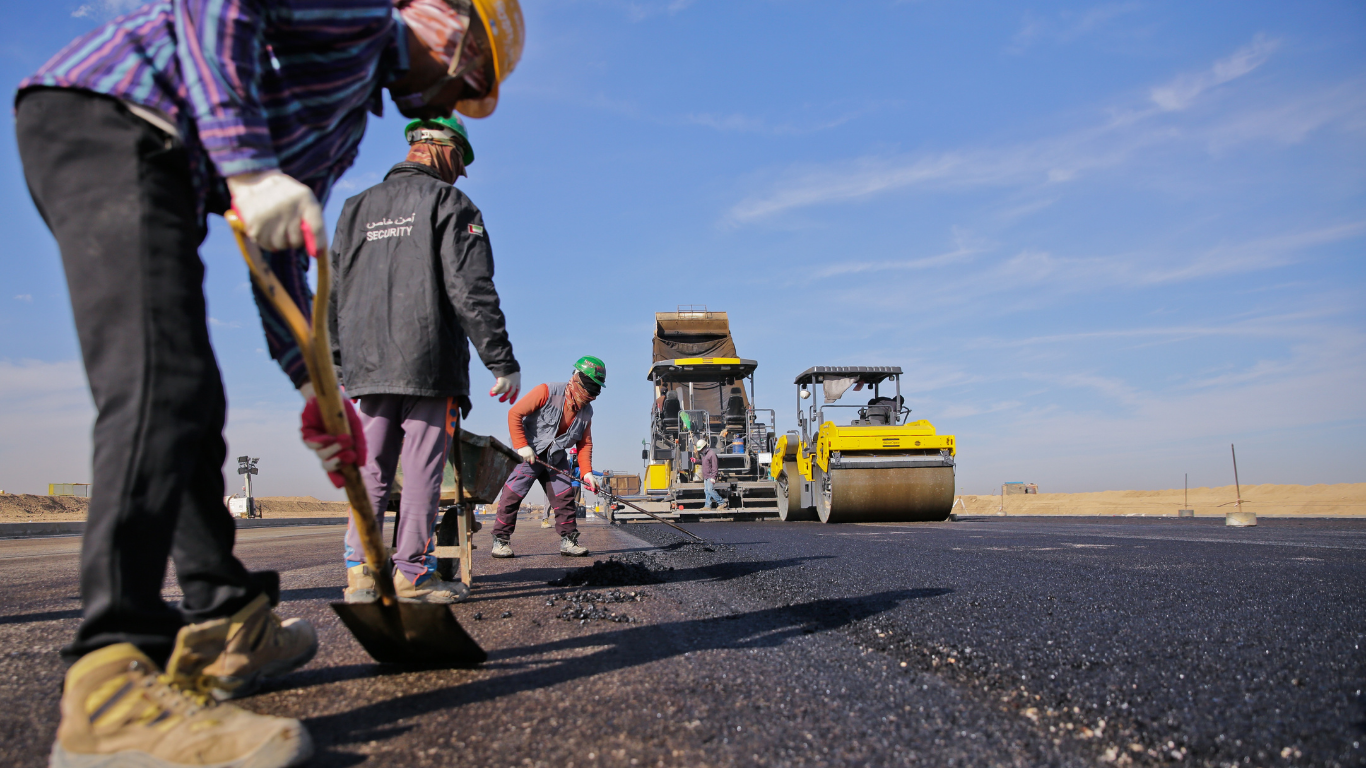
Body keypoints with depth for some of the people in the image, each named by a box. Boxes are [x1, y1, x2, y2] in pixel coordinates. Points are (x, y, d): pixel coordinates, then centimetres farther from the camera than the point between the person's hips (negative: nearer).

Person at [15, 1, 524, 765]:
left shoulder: (350, 119, 27)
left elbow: (281, 252, 24)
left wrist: (314, 385, 19)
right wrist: (250, 166, -25)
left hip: (159, 169, 11)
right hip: (108, 117, -10)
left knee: (190, 404, 8)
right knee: (164, 386, -23)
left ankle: (224, 630, 16)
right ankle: (113, 687, -26)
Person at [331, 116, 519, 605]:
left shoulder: (358, 207, 19)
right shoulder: (448, 202, -1)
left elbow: (333, 292, 18)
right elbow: (471, 290, -10)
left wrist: (338, 363, 22)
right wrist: (503, 361, -9)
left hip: (369, 364, 6)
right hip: (429, 363, -6)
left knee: (371, 468, 10)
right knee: (423, 467, -1)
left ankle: (360, 571, 7)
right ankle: (412, 573, 2)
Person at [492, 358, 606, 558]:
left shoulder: (586, 412, 1)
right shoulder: (547, 392, -19)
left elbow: (585, 443, 8)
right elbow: (515, 414, -18)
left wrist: (586, 471, -5)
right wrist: (521, 446, -22)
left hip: (556, 458, 5)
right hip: (529, 453, -5)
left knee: (565, 497, 0)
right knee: (512, 494, -7)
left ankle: (569, 540, 8)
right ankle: (501, 539, 4)